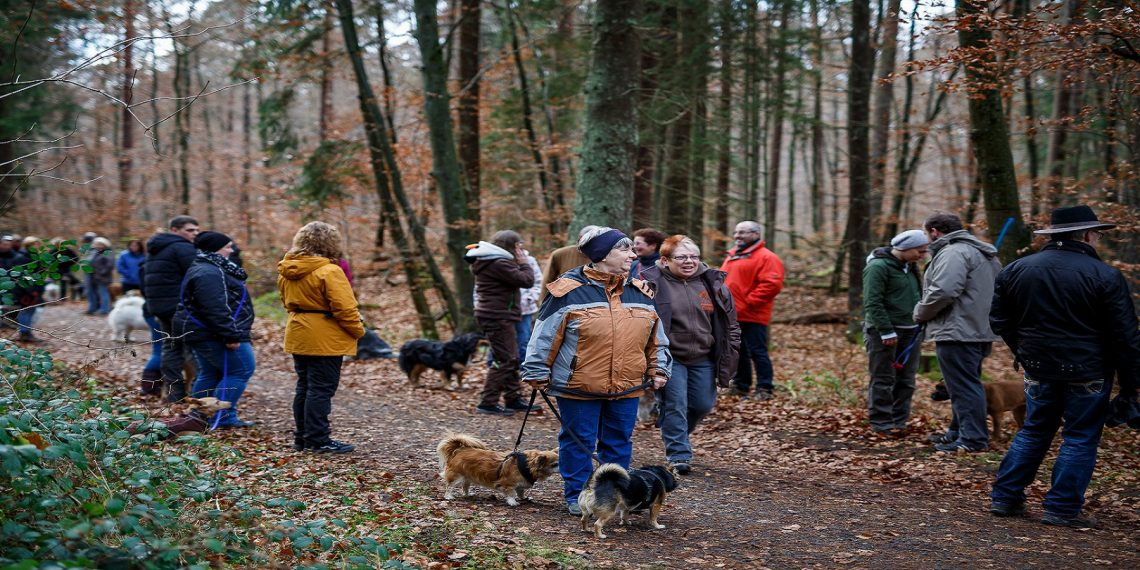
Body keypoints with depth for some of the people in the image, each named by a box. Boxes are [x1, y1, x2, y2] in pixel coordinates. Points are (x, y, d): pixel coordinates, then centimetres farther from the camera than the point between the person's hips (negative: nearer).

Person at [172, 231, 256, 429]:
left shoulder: (204, 269, 17)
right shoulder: (208, 274, -20)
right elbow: (216, 309, -27)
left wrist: (231, 333, 27)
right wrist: (231, 336, -26)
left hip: (201, 333, 11)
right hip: (215, 335, -11)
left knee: (209, 374, 18)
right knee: (241, 370, -7)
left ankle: (200, 416, 24)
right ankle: (223, 417, -5)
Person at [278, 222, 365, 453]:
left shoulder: (287, 271, 7)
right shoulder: (329, 271, -18)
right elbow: (344, 307, -19)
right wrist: (358, 330, -6)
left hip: (298, 336, 8)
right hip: (324, 339, -8)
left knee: (305, 387, 15)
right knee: (321, 389, -3)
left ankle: (302, 438, 22)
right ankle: (318, 440, 0)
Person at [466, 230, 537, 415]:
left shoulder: (490, 261, 14)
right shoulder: (499, 264, -18)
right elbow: (526, 280, -19)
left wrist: (519, 263, 8)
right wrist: (523, 263, -5)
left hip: (496, 316, 11)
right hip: (498, 318, -11)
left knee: (512, 359, 16)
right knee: (504, 360, -7)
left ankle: (513, 398, 23)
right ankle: (488, 403, -5)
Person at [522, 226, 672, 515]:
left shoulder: (639, 292, 7)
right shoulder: (570, 290, -10)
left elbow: (656, 336, 16)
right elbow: (545, 335, -6)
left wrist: (659, 369, 12)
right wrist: (537, 372, -4)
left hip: (627, 387, 5)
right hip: (578, 386, -4)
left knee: (619, 442, 13)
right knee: (578, 442, 6)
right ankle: (576, 496, 20)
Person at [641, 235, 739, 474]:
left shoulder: (713, 283, 3)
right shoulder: (653, 283, -10)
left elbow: (730, 322, 11)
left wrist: (730, 353, 7)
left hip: (703, 359, 5)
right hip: (670, 359, -4)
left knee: (703, 404, 11)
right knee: (675, 406, -5)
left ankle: (677, 436, 38)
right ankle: (678, 455, 6)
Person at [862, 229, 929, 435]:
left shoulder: (910, 266, 14)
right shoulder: (878, 267, -13)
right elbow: (872, 303, -18)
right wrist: (887, 331, -20)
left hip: (911, 332, 8)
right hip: (884, 333, -8)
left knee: (906, 380, 9)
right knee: (883, 380, -2)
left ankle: (899, 421, 16)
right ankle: (881, 423, 4)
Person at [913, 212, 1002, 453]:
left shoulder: (953, 253, -15)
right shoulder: (982, 252, 20)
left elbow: (942, 291, -27)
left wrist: (920, 313, -9)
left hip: (958, 332, -11)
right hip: (979, 330, 11)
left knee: (963, 386, -7)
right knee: (966, 384, 17)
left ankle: (972, 439, -6)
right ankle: (959, 432, 26)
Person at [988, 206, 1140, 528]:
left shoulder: (1015, 271, 3)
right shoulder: (1105, 276, -12)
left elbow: (1000, 321, 10)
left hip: (1038, 369, 5)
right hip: (1088, 373, -4)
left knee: (1033, 431, 17)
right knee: (1080, 438, 7)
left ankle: (1005, 498, 18)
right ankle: (1062, 509, 7)